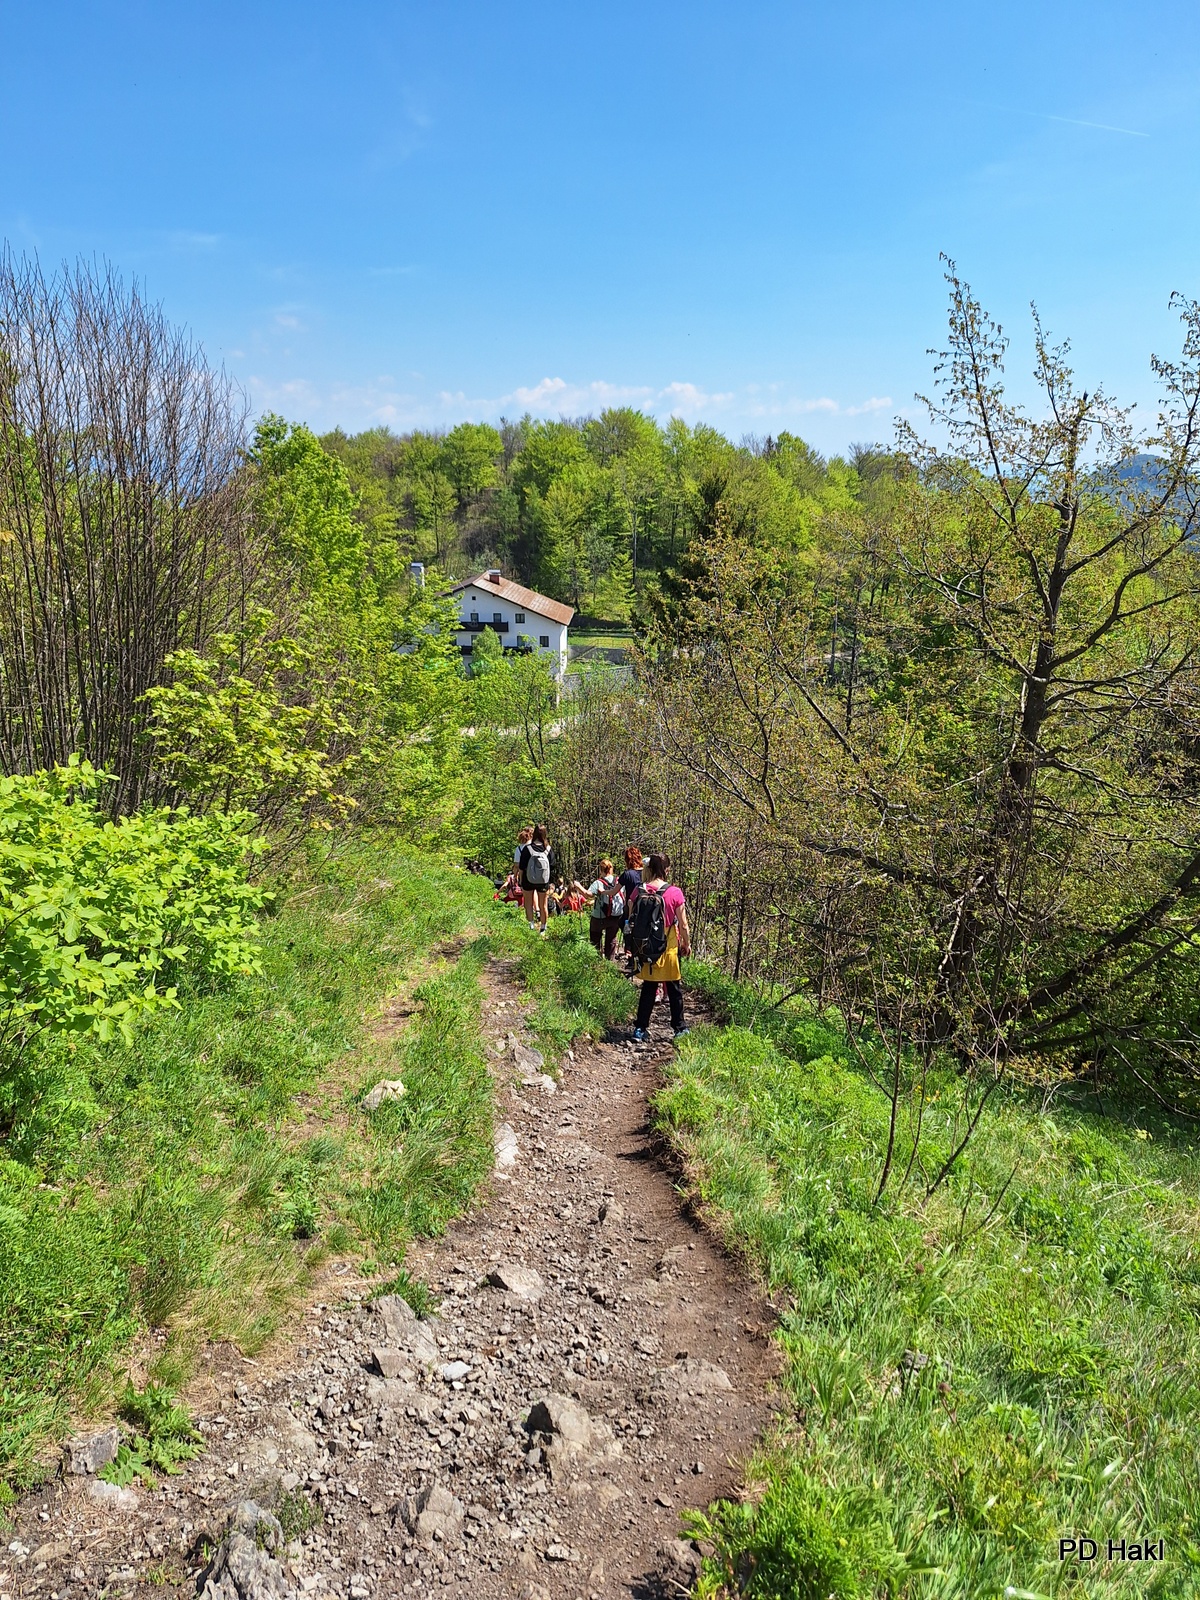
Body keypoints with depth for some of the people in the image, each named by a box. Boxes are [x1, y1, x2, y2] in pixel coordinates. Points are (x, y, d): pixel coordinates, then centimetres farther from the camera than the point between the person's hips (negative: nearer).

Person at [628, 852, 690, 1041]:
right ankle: (679, 1028, 21)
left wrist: (637, 944, 14)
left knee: (648, 988, 15)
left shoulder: (638, 892, -6)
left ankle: (640, 1028, 14)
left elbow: (631, 921, 1)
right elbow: (683, 925, -8)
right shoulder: (674, 893, -14)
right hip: (669, 947, -3)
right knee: (674, 989, 13)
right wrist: (687, 944, 8)